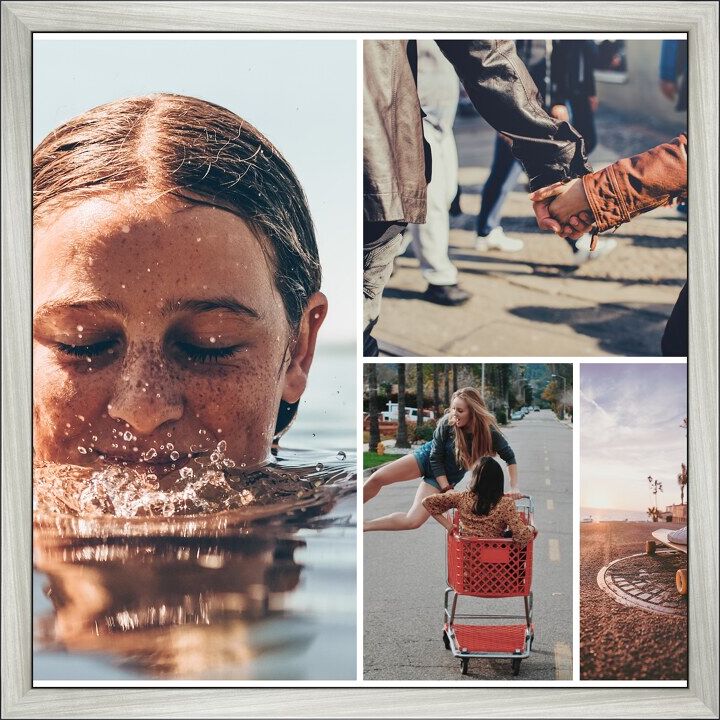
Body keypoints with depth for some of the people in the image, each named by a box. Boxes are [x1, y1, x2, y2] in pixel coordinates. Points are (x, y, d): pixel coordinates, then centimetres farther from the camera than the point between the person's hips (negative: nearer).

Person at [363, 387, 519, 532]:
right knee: (377, 478, -16)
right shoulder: (447, 423, -24)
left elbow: (510, 457, -10)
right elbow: (435, 457, -15)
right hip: (427, 458, 1)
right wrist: (447, 489, -20)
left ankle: (363, 525, 0)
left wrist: (514, 488, -18)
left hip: (446, 476, 0)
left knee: (414, 521, -16)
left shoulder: (489, 432, -25)